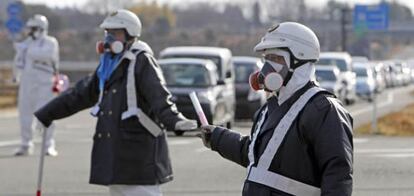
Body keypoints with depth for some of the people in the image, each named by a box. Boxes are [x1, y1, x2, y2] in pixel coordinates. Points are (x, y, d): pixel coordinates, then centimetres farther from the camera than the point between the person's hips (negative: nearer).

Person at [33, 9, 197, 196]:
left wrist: (175, 121, -44)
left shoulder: (142, 62, -10)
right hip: (115, 153, 9)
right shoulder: (108, 66, 16)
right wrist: (44, 115, 28)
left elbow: (159, 96, -25)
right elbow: (80, 95, 24)